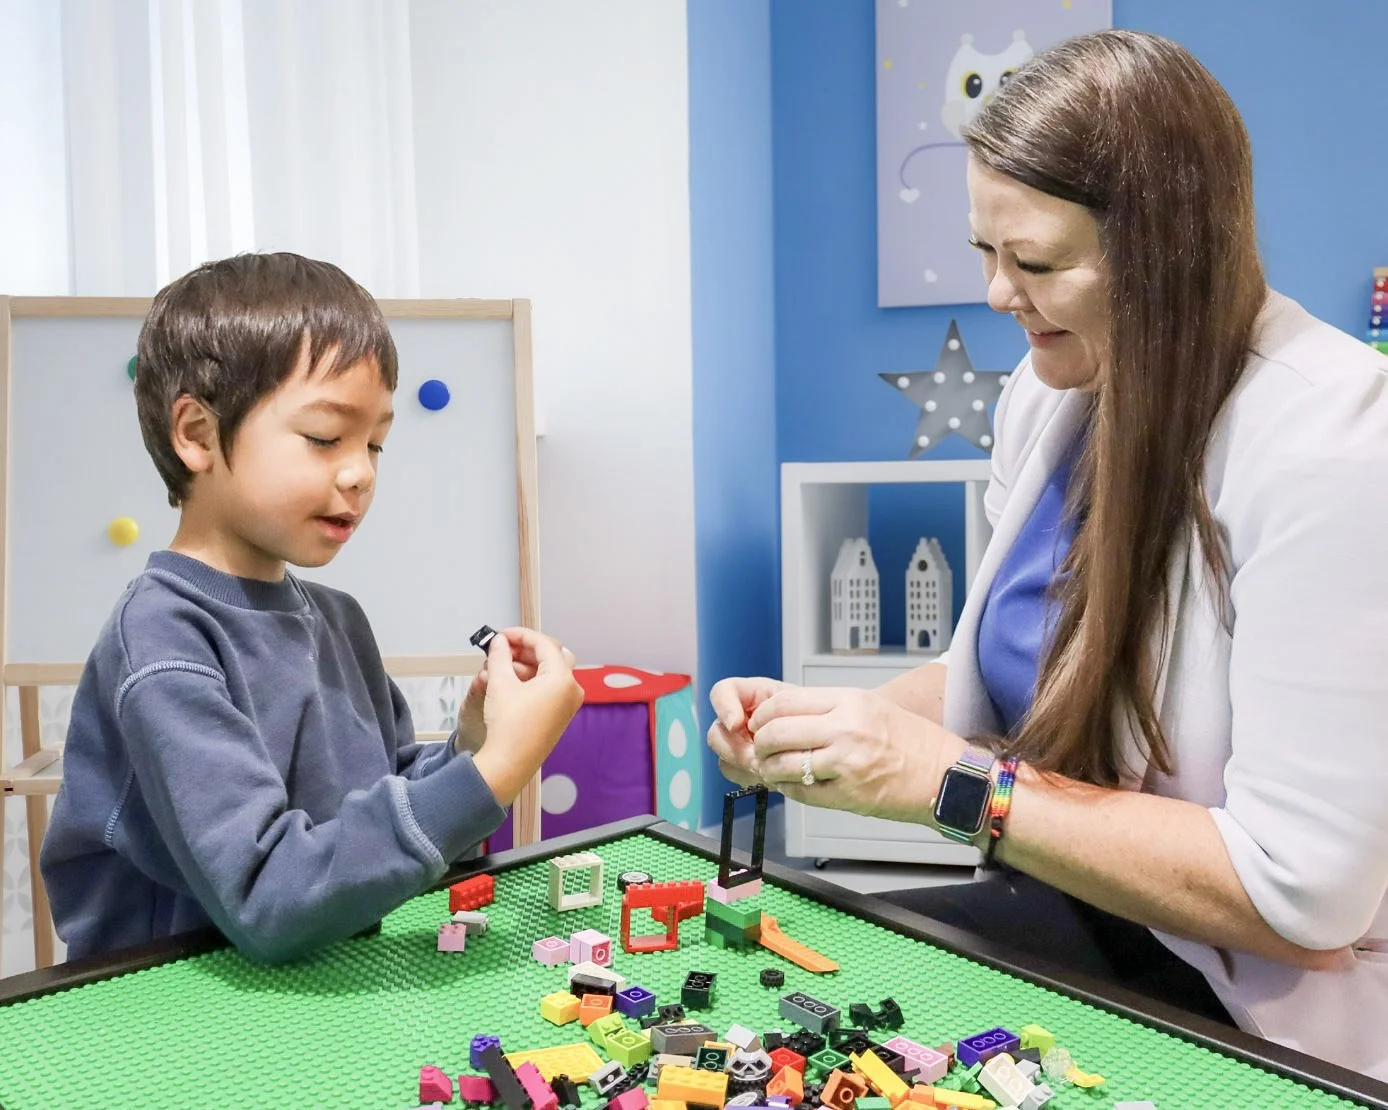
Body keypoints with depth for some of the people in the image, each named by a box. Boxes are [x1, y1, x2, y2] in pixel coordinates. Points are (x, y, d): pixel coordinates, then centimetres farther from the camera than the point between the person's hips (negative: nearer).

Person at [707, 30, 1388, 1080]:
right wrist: (835, 719, -8)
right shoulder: (1047, 397, 0)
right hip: (1074, 920, 7)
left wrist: (950, 780, -25)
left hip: (1267, 1015, -6)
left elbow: (1302, 892, -26)